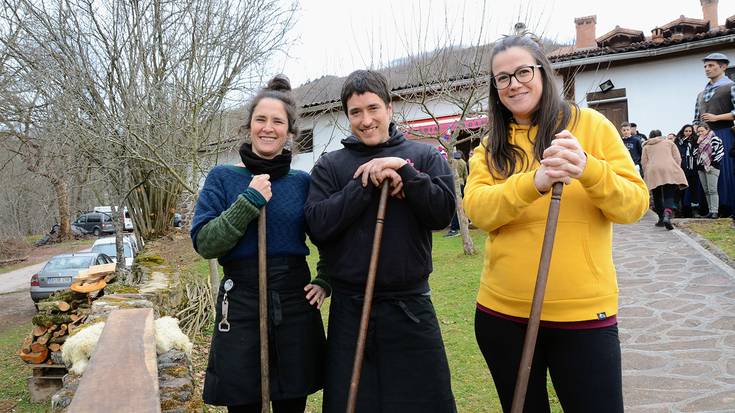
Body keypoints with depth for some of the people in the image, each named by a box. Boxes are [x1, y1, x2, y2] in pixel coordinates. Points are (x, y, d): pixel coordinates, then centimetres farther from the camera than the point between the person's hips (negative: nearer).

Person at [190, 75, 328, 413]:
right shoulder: (223, 177, -1)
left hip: (296, 305, 2)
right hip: (240, 307, -1)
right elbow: (203, 243, -9)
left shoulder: (302, 181, 4)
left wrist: (325, 282, 2)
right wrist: (250, 201, -17)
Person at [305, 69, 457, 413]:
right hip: (349, 308, 1)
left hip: (411, 306, 0)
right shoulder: (329, 166, 4)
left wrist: (403, 170, -16)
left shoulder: (425, 156, 4)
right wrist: (366, 183, -13)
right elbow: (318, 226, -8)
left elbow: (442, 213, -8)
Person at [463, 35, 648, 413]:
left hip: (583, 312, -2)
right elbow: (476, 209, -12)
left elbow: (635, 205, -6)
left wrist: (588, 169, -25)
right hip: (502, 311, 3)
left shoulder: (590, 125, -1)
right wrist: (534, 182, -28)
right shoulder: (490, 147, 5)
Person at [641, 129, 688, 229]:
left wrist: (646, 174, 20)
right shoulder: (669, 142, 23)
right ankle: (667, 215, -29)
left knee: (657, 196, 13)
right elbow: (677, 158, 13)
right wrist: (677, 169, 20)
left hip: (652, 172, 1)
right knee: (669, 195, -6)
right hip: (669, 170, -1)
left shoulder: (646, 146, 23)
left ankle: (661, 218, 14)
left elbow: (643, 162, 14)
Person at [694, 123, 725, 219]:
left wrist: (713, 164, -14)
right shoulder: (699, 141, 18)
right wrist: (698, 163, 9)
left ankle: (715, 212, -14)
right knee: (706, 191, 6)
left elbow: (720, 152, -11)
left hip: (711, 167, -7)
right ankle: (710, 211, 8)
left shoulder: (714, 139, -3)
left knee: (712, 190, -13)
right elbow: (696, 154, 25)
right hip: (701, 168, 7)